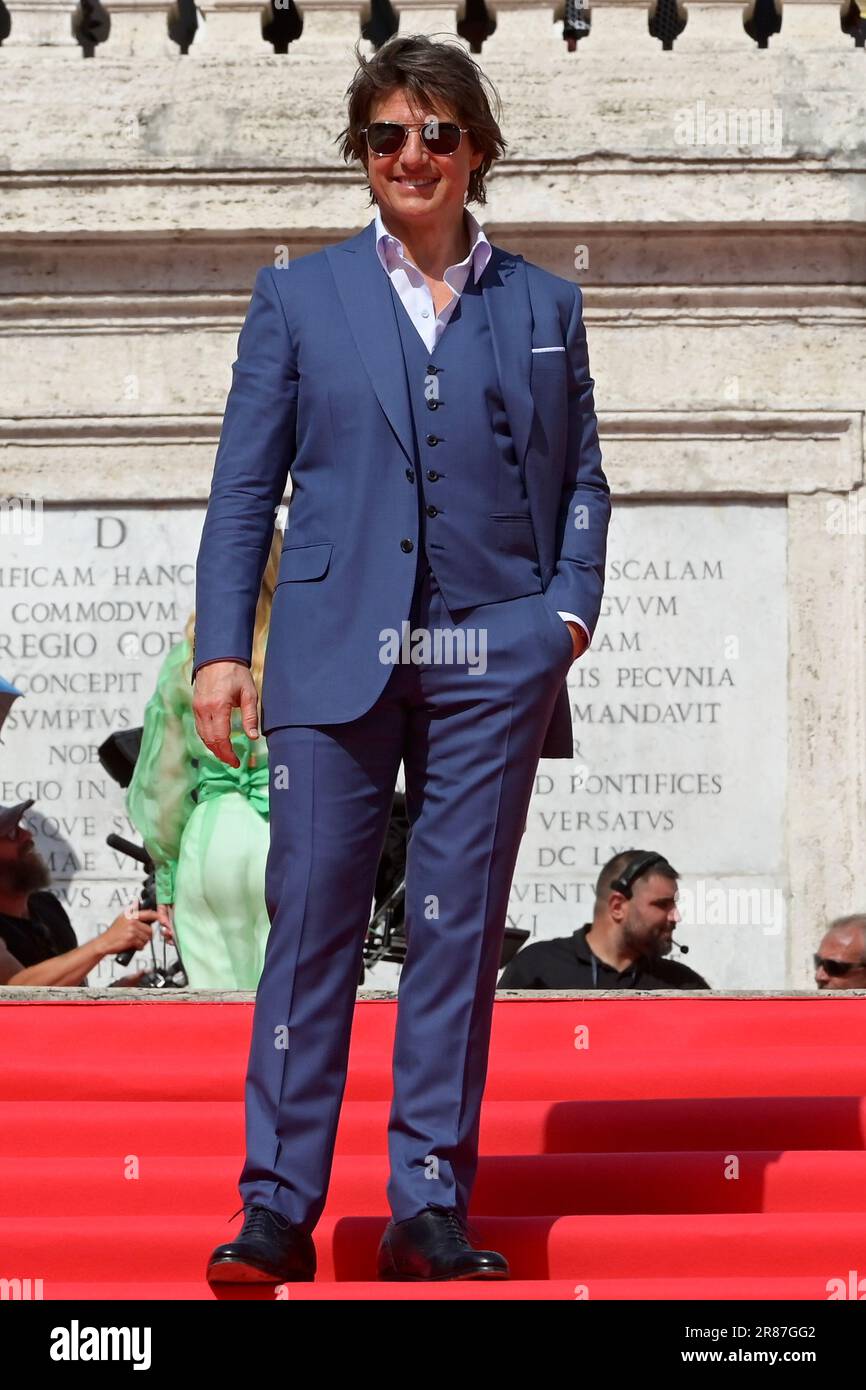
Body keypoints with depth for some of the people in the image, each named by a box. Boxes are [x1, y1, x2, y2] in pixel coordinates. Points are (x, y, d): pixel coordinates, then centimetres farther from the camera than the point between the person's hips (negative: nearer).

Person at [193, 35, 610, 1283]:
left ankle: (431, 1208, 7)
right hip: (337, 655, -1)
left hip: (493, 662, 1)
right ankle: (277, 1208, 0)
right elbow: (244, 488, 7)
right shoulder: (299, 299, 10)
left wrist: (570, 607, -1)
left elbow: (579, 480, 15)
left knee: (458, 932, 2)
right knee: (311, 920, -4)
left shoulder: (544, 306, 13)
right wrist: (221, 647, -2)